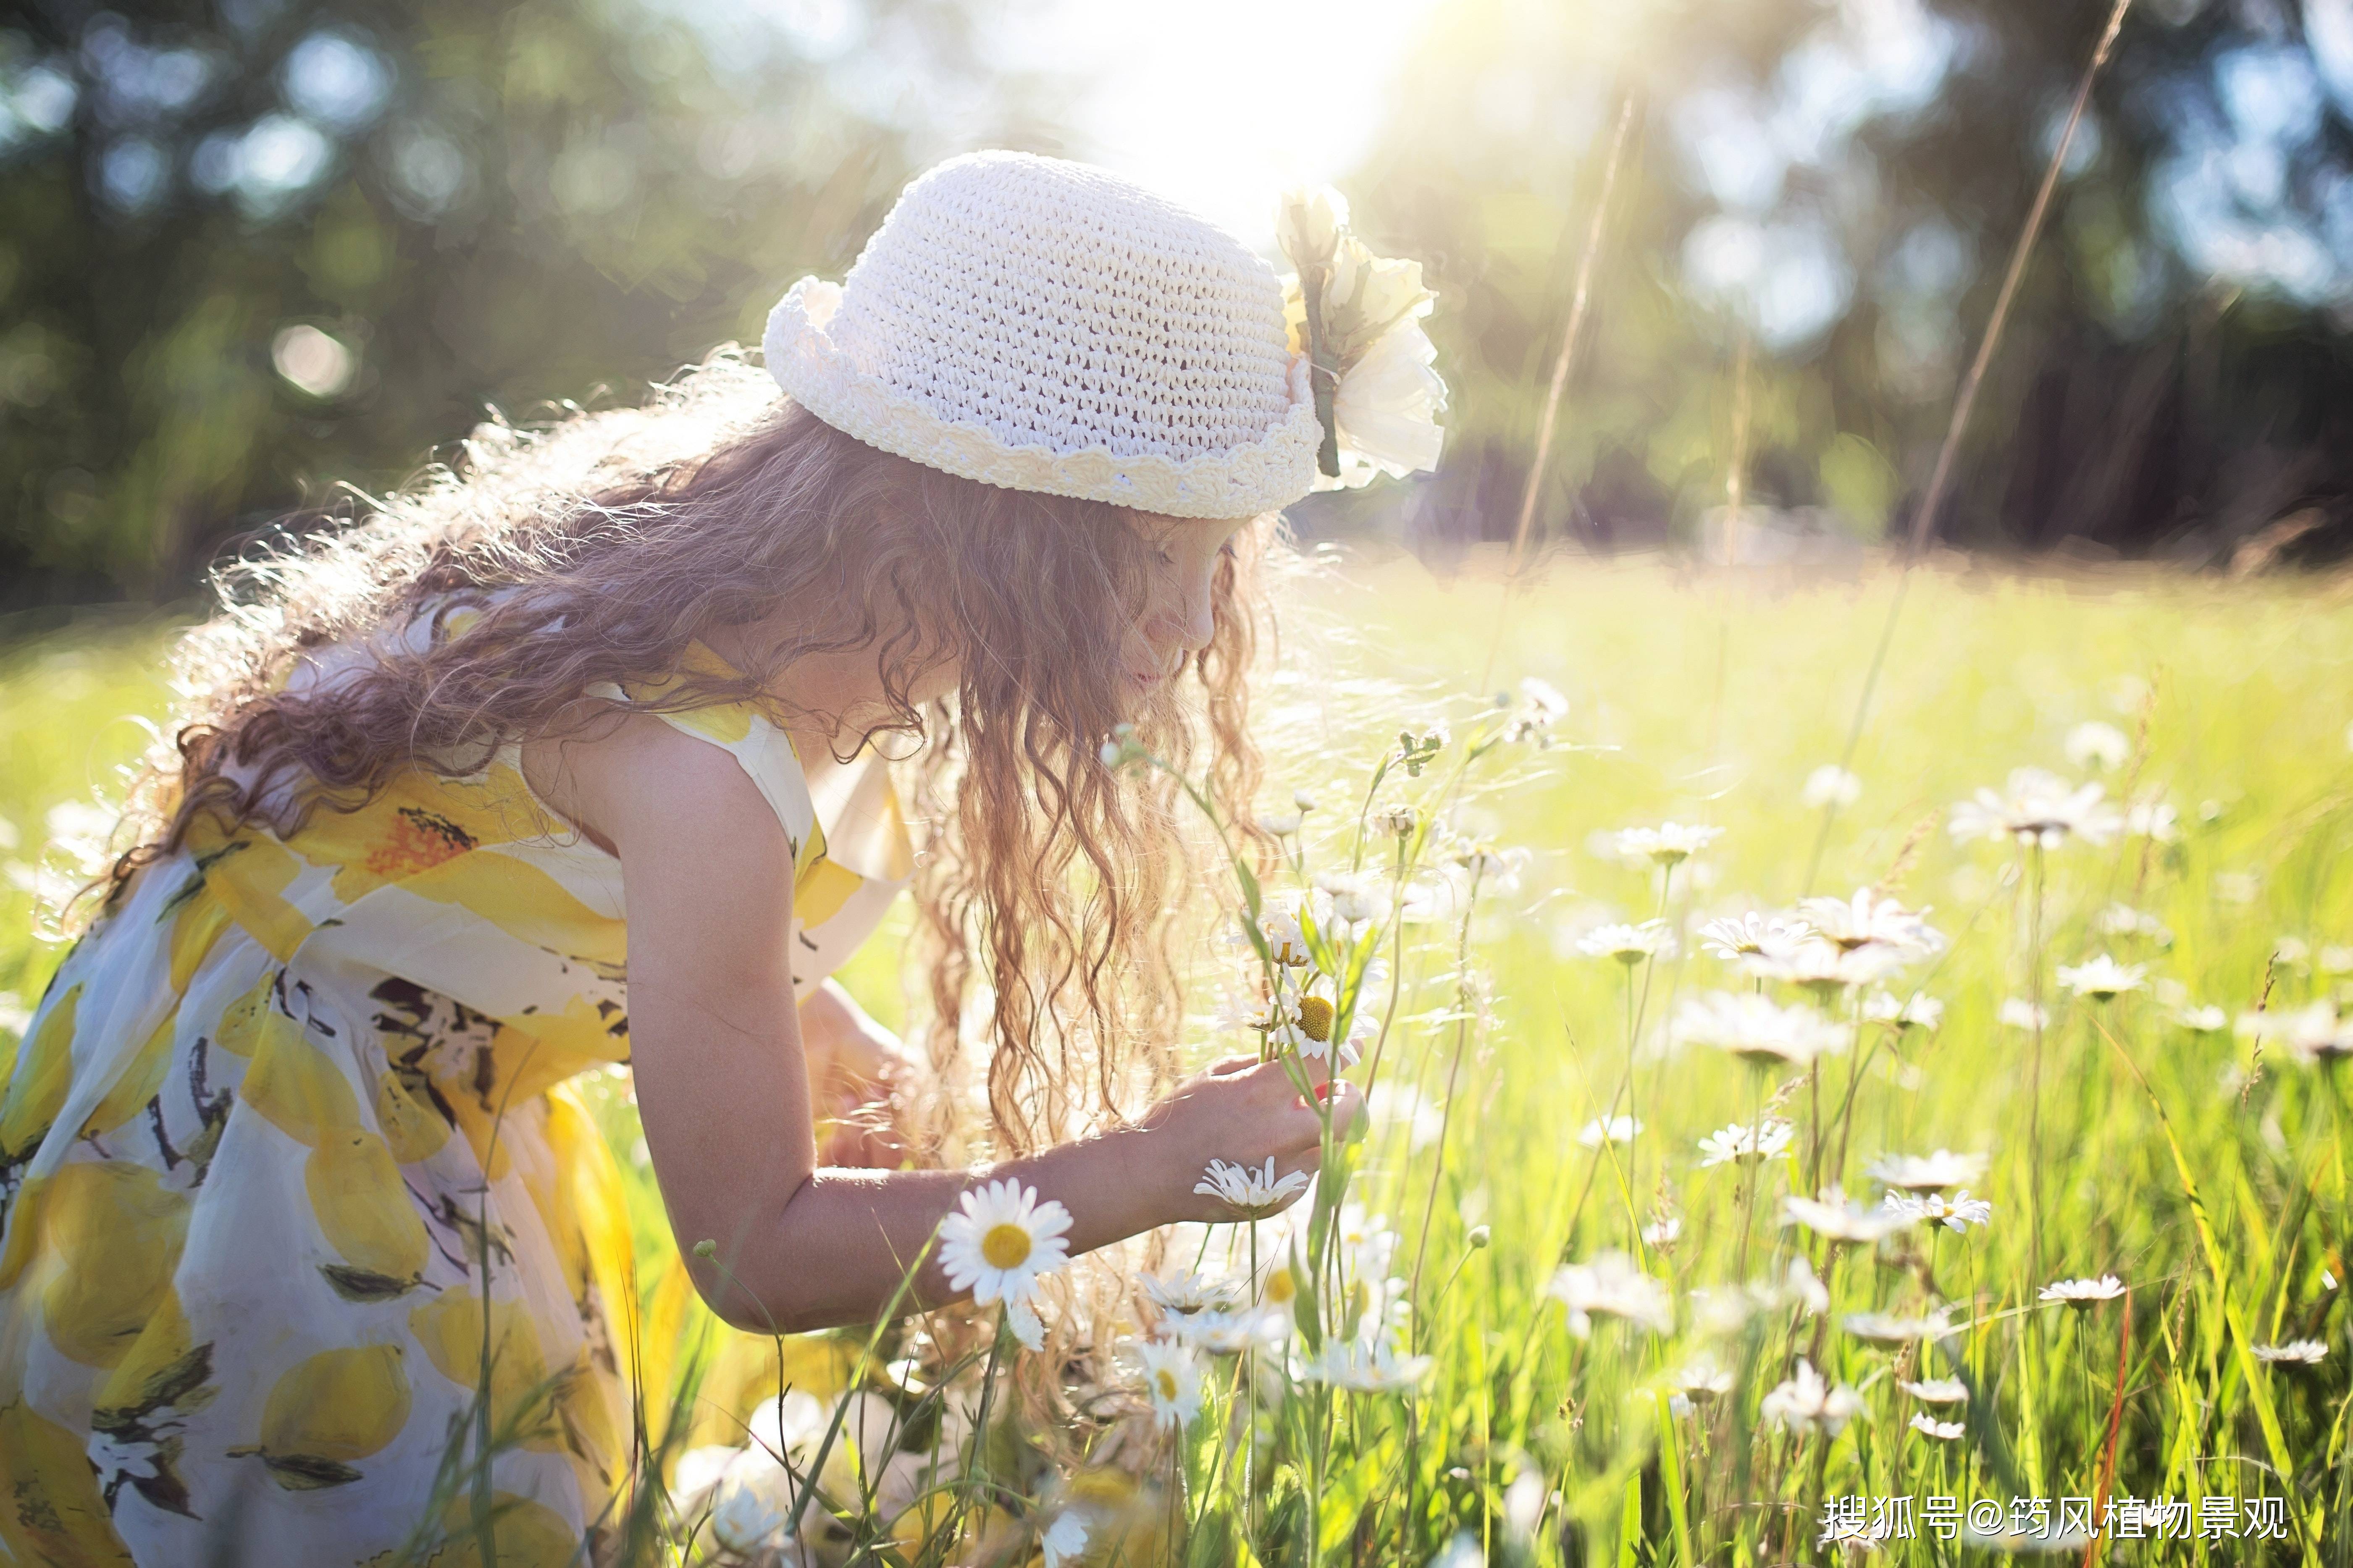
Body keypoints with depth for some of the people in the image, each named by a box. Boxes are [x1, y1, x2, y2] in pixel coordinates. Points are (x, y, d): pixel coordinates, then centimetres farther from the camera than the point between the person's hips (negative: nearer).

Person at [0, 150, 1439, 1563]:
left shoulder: (791, 572, -12)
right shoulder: (701, 757, -37)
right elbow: (755, 1253, -29)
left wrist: (853, 1062, -10)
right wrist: (1158, 1166, -28)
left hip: (429, 1085, 8)